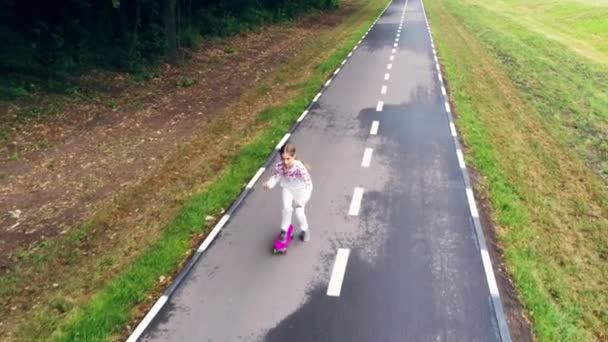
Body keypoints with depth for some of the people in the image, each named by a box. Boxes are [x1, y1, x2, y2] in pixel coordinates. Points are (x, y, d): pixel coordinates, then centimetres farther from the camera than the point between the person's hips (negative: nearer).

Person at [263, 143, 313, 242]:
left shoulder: (299, 167, -38)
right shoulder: (279, 166, -28)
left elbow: (308, 184, -35)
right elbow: (275, 177, -11)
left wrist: (303, 200, -45)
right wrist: (269, 184, -35)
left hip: (301, 189, -2)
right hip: (288, 188, 3)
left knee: (299, 212, -7)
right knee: (287, 208, -15)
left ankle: (304, 230, 25)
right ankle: (284, 230, 12)